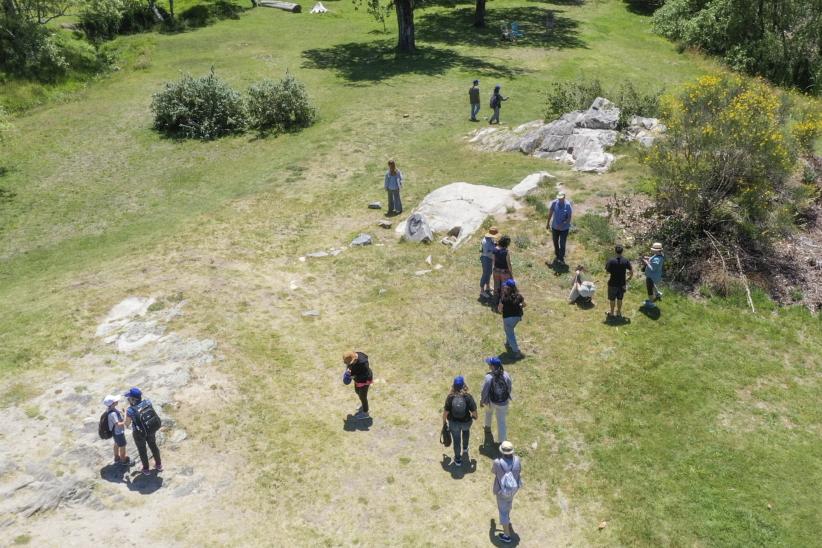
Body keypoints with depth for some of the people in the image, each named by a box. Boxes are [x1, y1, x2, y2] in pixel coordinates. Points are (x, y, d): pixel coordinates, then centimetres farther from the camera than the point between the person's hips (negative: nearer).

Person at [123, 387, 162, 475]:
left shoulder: (130, 410, -31)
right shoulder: (148, 402, -20)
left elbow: (127, 424, -14)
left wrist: (127, 413, -2)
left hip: (139, 433, -4)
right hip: (151, 429, 4)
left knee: (142, 450, 21)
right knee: (153, 446, 26)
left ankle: (146, 469, 40)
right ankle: (158, 465, 44)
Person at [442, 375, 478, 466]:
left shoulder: (450, 397, -20)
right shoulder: (468, 397, -22)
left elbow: (446, 411, -13)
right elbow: (474, 411, -14)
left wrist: (444, 421, 4)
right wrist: (475, 417, 9)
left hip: (453, 422, 0)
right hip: (466, 422, 1)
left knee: (456, 440, 19)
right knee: (466, 430, 36)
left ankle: (458, 460, 32)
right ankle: (465, 448, 52)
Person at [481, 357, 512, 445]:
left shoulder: (489, 377, -27)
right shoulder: (506, 375, -17)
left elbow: (485, 391, -17)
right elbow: (510, 388, -3)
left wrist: (481, 401, 0)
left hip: (491, 401, -1)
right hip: (503, 403, 1)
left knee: (488, 411, 34)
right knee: (501, 422, 13)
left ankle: (487, 427, 57)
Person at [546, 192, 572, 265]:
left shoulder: (568, 205, -21)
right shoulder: (554, 203, -14)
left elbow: (569, 217, -15)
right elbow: (550, 213, 0)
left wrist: (562, 224, -24)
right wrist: (548, 223, 9)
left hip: (564, 228, -3)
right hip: (555, 227, 3)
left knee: (562, 244, 2)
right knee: (555, 242, 19)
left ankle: (561, 258, 21)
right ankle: (557, 255, 41)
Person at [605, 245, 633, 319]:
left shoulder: (611, 261, -20)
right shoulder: (626, 261, -10)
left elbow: (607, 271, -16)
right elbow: (631, 272, -7)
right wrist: (628, 279, 7)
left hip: (613, 283, -3)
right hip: (622, 283, 3)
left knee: (612, 299, 15)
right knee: (620, 299, 20)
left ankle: (611, 313, 28)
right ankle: (619, 313, 33)